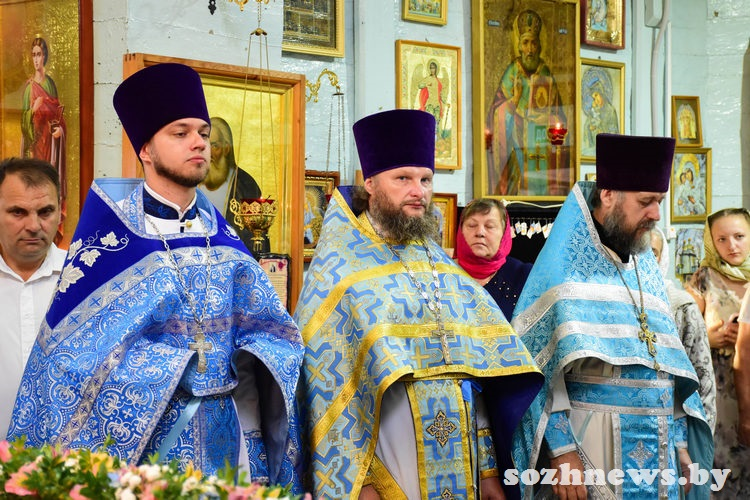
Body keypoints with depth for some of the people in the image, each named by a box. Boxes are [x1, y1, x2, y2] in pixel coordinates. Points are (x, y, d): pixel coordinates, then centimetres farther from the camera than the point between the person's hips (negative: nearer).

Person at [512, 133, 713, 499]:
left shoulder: (645, 267, 14)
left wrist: (680, 442, 12)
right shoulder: (563, 269, -6)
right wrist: (561, 450, -20)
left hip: (658, 453, 7)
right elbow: (538, 366, -13)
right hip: (593, 450, -6)